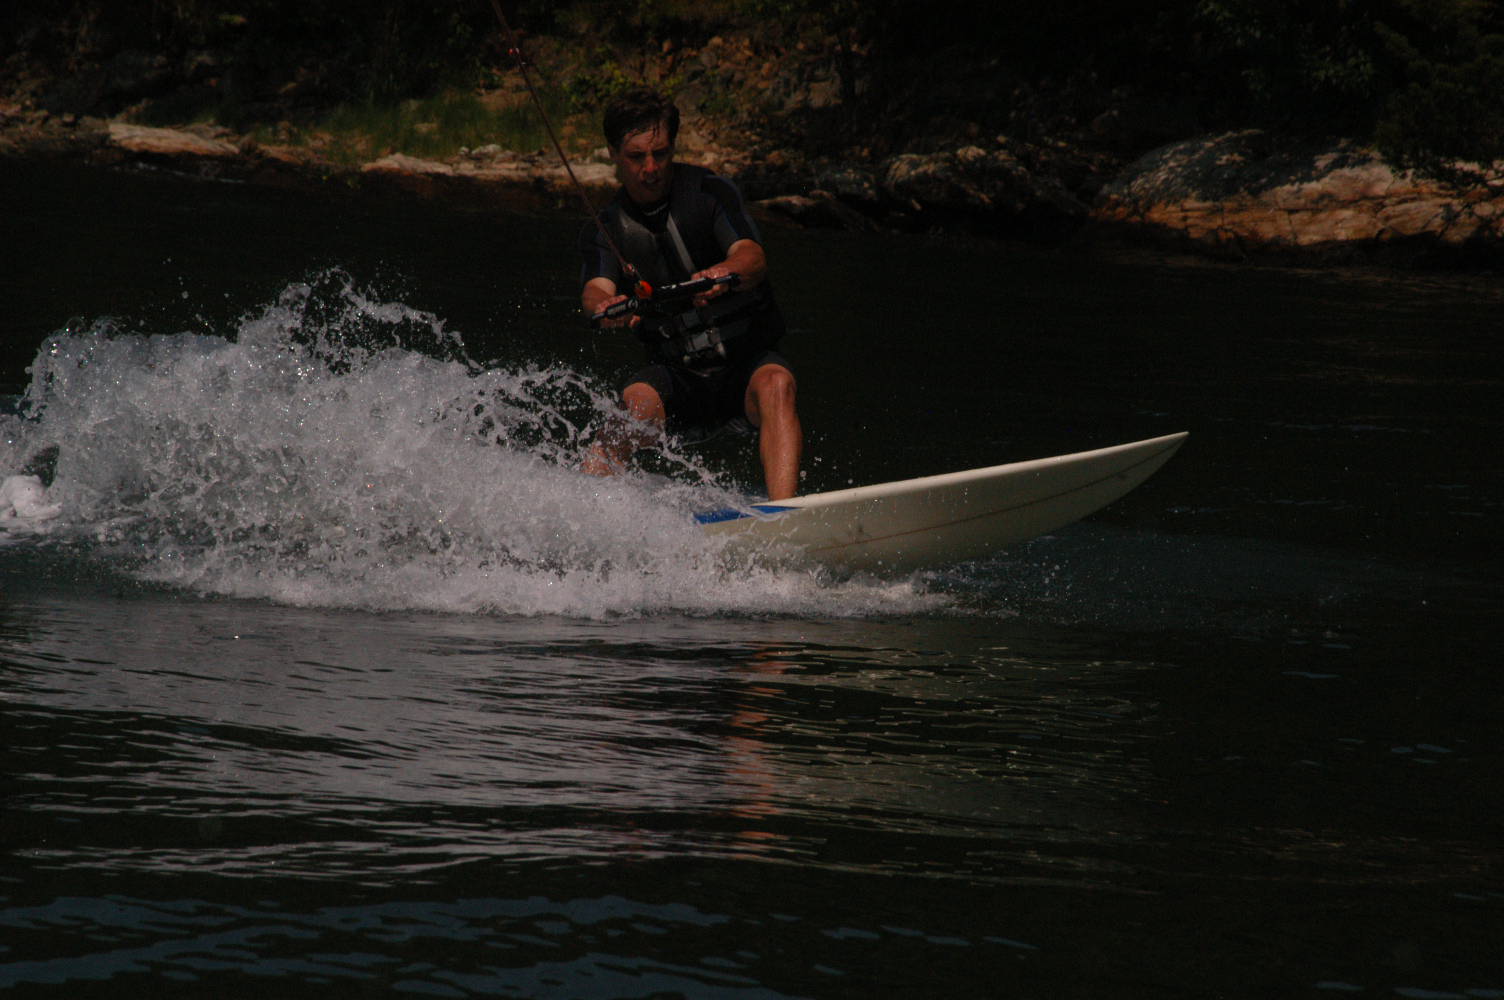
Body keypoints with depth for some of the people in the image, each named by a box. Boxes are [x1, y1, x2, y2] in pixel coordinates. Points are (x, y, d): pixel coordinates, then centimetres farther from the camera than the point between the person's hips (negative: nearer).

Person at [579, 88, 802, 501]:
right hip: (675, 372, 1)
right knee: (634, 405, -31)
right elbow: (597, 289, -16)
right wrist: (607, 307, -43)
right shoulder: (604, 230, 4)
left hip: (747, 359, -1)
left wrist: (724, 273, -44)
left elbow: (754, 259, -18)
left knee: (774, 385, -35)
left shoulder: (709, 192, -2)